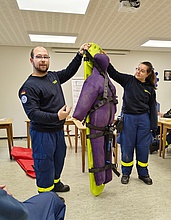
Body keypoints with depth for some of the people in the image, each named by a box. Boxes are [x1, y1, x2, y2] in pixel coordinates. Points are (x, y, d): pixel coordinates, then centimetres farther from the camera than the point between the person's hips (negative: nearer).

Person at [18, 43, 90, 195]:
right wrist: (56, 117, -36)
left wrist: (80, 54, 14)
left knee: (59, 158, 21)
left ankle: (55, 183, 44)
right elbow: (32, 113, -24)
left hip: (59, 130, 8)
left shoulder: (54, 76, 5)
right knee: (44, 163, 5)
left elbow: (70, 71, 21)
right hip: (42, 133, -8)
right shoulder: (29, 86, -17)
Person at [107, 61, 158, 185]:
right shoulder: (129, 80, 2)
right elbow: (113, 73, -5)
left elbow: (153, 109, 6)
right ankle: (126, 173, 26)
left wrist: (154, 127, 2)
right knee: (127, 147, 7)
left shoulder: (150, 89, 4)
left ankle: (143, 174, 29)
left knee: (143, 147, 9)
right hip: (128, 118, -1)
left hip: (143, 119, 1)